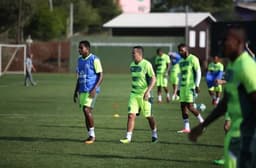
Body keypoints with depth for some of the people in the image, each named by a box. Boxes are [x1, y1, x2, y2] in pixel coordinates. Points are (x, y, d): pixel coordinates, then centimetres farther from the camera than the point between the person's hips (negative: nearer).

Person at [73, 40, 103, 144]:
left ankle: (92, 135, -6)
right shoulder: (79, 60, 14)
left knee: (87, 110, -17)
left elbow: (101, 76, -10)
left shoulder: (94, 60, -9)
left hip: (91, 90, -7)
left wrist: (95, 89, -20)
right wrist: (76, 91, 18)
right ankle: (90, 136, 14)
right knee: (86, 112, 7)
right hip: (82, 91, 7)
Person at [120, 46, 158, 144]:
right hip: (134, 94, 5)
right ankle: (128, 137, -7)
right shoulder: (132, 65, 8)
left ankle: (154, 134, 27)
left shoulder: (146, 64, -13)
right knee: (131, 115, -6)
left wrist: (148, 91, -22)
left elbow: (153, 79, -13)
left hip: (144, 95, -5)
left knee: (148, 116, 7)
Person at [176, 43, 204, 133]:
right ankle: (186, 128, 4)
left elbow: (198, 72, -9)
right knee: (183, 106, 2)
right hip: (183, 86, 8)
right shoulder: (181, 61, 17)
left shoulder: (193, 59, -7)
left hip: (190, 86, -8)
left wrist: (197, 85, -15)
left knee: (190, 106, -12)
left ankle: (201, 121, 8)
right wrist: (179, 88, 20)